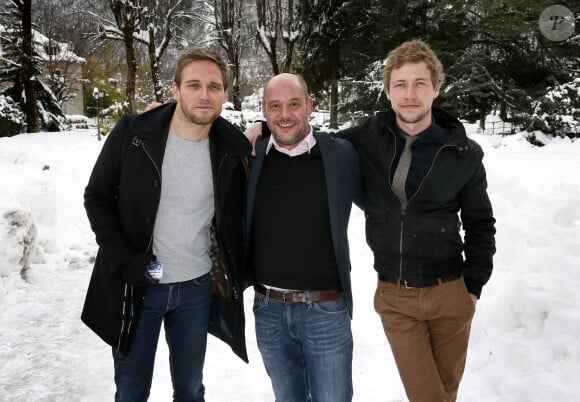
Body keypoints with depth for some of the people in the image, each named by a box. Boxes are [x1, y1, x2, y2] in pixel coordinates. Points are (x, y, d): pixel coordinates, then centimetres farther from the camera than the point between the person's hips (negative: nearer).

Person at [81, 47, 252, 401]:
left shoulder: (233, 149, -6)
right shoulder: (132, 133, -12)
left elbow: (240, 213, 6)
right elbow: (97, 197, -3)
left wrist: (240, 275, -3)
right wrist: (124, 260, -12)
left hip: (197, 288, 2)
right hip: (135, 286, -1)